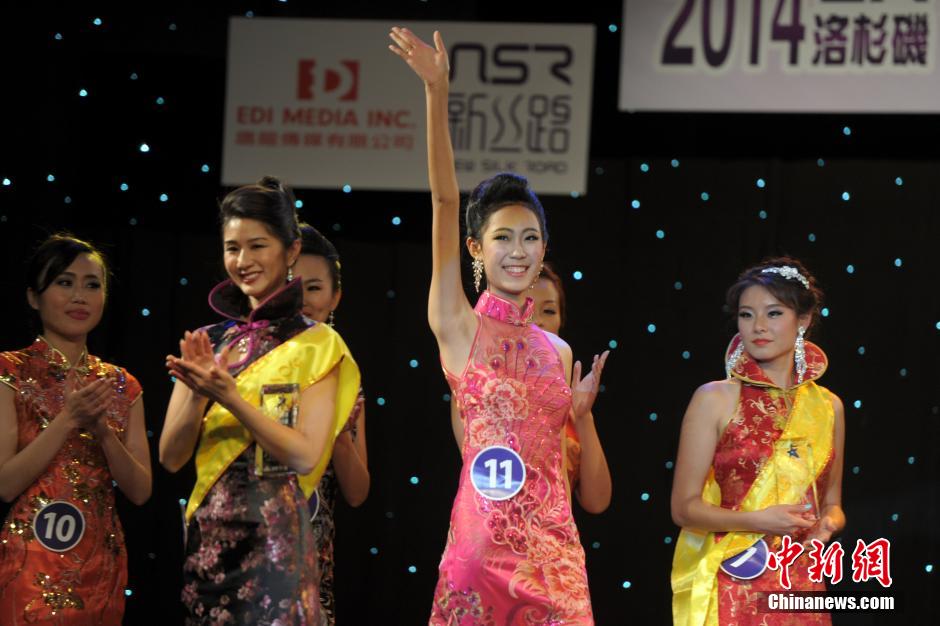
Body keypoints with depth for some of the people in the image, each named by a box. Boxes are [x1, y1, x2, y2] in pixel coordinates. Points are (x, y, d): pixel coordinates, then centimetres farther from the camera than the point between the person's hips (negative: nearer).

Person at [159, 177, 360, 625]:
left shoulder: (316, 344, -3)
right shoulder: (207, 343, 9)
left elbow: (306, 454, -13)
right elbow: (171, 455, 4)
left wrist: (229, 396, -19)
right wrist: (198, 392, -12)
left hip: (275, 534, -4)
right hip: (207, 536, 4)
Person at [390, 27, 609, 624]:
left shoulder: (558, 350, 14)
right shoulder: (457, 326, 1)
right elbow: (445, 202, -9)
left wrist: (582, 412, 4)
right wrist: (437, 94, -17)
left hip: (553, 541, 4)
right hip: (484, 538, -4)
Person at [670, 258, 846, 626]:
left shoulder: (828, 406, 8)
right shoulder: (715, 399, -3)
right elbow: (685, 507, -4)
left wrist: (829, 523, -6)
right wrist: (757, 521, -18)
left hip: (801, 590, 3)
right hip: (731, 589, -3)